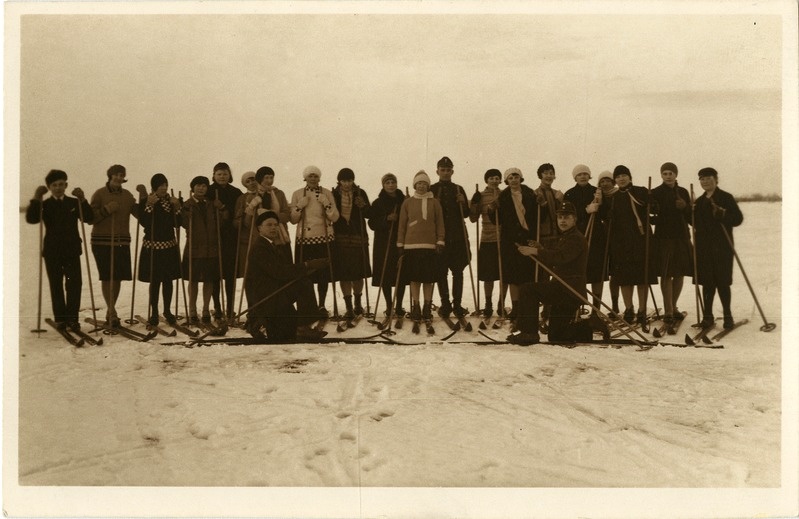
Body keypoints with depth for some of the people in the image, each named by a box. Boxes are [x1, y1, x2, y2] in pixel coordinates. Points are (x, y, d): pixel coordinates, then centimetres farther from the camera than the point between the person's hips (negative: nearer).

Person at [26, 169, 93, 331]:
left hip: (72, 250, 0)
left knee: (74, 283, -6)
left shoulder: (74, 203, 7)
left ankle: (72, 318, 1)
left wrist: (82, 200, -18)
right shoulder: (44, 205, 4)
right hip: (52, 251, 0)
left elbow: (89, 218, -6)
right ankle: (60, 318, 12)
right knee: (56, 286, 4)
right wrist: (36, 198, -21)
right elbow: (31, 219, -13)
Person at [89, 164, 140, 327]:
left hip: (122, 242, 4)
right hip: (102, 242, -4)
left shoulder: (127, 195, 11)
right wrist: (106, 210, -18)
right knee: (107, 277, -8)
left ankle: (110, 312, 18)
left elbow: (140, 214, 8)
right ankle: (111, 312, -3)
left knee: (118, 277, 5)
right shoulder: (99, 194, -2)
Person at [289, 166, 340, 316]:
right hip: (303, 239, 0)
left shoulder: (327, 193, 5)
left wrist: (326, 203, -15)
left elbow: (335, 217, -1)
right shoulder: (297, 194, 7)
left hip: (323, 239, 0)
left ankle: (322, 305, 13)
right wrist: (299, 206, -10)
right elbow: (293, 220, 6)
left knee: (323, 273, 1)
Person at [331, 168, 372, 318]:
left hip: (358, 238, 1)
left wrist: (363, 206, -18)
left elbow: (369, 214, 1)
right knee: (344, 274, -2)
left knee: (358, 273, 6)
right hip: (340, 238, 0)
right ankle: (349, 307, 5)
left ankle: (358, 302, 25)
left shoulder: (360, 193, 4)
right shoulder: (334, 194, 3)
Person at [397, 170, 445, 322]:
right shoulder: (408, 202, 9)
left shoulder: (434, 203, 7)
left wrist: (440, 242, -1)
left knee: (428, 278, 1)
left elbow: (440, 224, 7)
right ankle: (415, 308, 9)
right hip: (411, 245, 0)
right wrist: (400, 244, 6)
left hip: (430, 245, 0)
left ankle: (427, 308, 10)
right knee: (414, 278, 1)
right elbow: (401, 225, 10)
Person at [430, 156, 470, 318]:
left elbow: (466, 214, 14)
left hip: (458, 236, 2)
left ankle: (457, 304, 7)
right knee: (441, 272, 0)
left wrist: (463, 203, -6)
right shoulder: (431, 190, 6)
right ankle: (445, 304, 8)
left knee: (458, 271, 2)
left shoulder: (458, 189, 13)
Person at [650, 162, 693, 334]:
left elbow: (691, 217, 10)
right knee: (666, 275, -8)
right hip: (664, 238, -4)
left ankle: (673, 307, 27)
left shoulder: (683, 192, 11)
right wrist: (655, 219, -22)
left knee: (679, 274, 10)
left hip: (682, 237, 5)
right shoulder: (656, 193, 0)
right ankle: (668, 314, -9)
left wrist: (685, 207, -8)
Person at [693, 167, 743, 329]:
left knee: (722, 282, -3)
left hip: (722, 246, -5)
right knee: (707, 282, 6)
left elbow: (738, 218, -11)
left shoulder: (726, 198, -3)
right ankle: (708, 315, 14)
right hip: (704, 247, 5)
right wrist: (690, 212, 0)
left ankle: (728, 316, 8)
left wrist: (722, 214, -27)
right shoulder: (700, 201, 15)